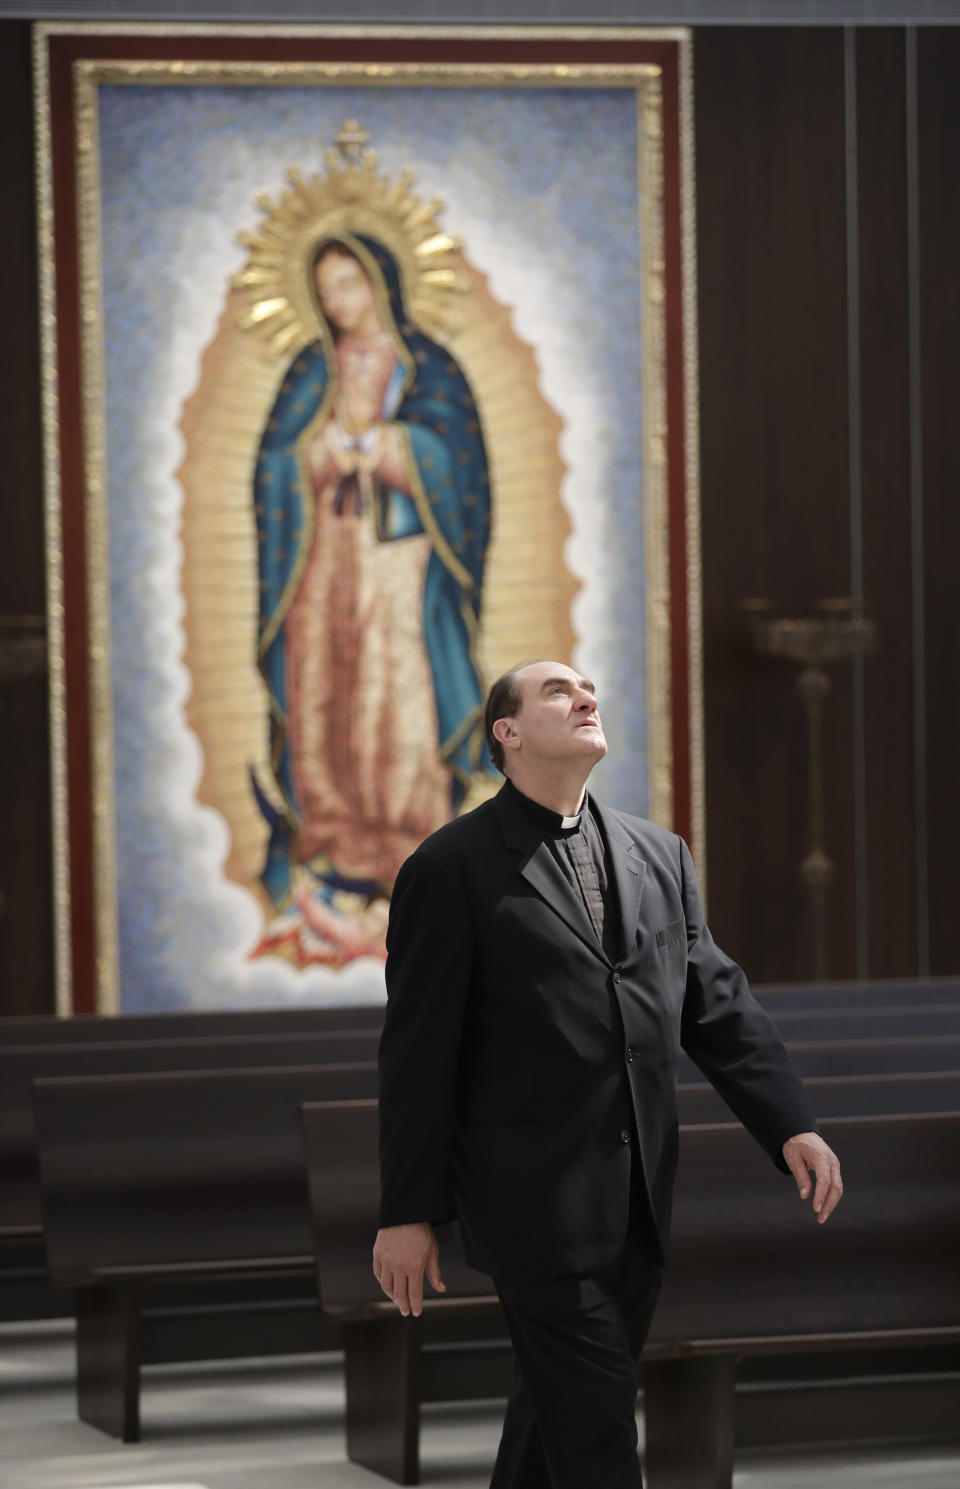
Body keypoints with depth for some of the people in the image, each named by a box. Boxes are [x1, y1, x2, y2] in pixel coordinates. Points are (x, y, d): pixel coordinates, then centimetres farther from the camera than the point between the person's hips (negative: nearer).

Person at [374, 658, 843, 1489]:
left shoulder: (659, 855, 13)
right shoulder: (451, 868, -5)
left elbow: (716, 1002, 11)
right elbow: (418, 1052, -6)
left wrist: (791, 1126, -3)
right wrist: (407, 1212, -8)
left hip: (639, 1200, 6)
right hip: (536, 1198, -6)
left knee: (559, 1407, 14)